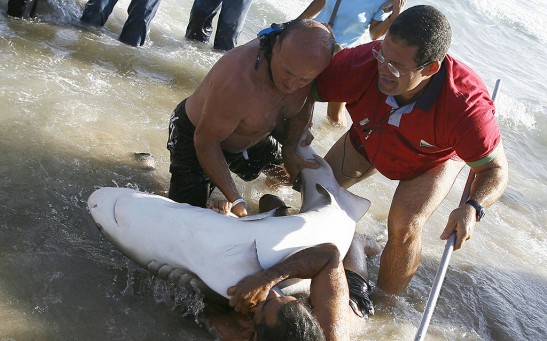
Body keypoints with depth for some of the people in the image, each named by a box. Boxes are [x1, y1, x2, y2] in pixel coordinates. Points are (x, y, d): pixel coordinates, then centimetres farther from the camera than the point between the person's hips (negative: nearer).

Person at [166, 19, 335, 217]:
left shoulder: (305, 67, -25)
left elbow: (301, 111, 0)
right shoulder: (238, 82, -45)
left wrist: (290, 148, -13)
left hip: (253, 137, 7)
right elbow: (206, 142, -32)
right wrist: (235, 199, -33)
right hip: (196, 135, -6)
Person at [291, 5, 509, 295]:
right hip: (369, 140, 3)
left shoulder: (467, 106, -44)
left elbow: (495, 169, -29)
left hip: (436, 157, -3)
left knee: (405, 227, -22)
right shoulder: (361, 63, -41)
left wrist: (472, 208, -48)